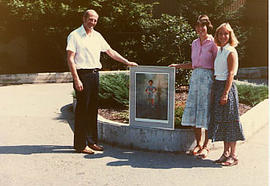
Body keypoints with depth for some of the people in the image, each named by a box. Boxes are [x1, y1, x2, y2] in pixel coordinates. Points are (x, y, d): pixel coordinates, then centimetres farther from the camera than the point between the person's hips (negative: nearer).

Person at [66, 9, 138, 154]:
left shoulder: (97, 36, 15)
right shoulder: (74, 36, -5)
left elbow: (110, 51, 21)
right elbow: (70, 59, -10)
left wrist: (127, 62, 14)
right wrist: (76, 80, -17)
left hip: (95, 74, 7)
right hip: (82, 74, -7)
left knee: (93, 109, 10)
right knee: (82, 109, -5)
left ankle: (91, 141, 19)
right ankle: (80, 145, 1)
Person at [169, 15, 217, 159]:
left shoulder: (213, 43, -3)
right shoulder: (195, 43, 16)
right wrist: (178, 66, 17)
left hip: (208, 77, -6)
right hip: (195, 77, 6)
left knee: (205, 110, -4)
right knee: (193, 110, 4)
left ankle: (206, 146, 5)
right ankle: (199, 144, 15)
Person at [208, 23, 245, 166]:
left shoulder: (231, 52, -8)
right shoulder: (219, 50, 15)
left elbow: (231, 74, -14)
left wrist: (225, 93, -19)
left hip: (227, 86, -8)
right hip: (217, 86, 8)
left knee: (229, 120, -5)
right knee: (220, 120, 9)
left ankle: (233, 156, 2)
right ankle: (226, 152, 18)